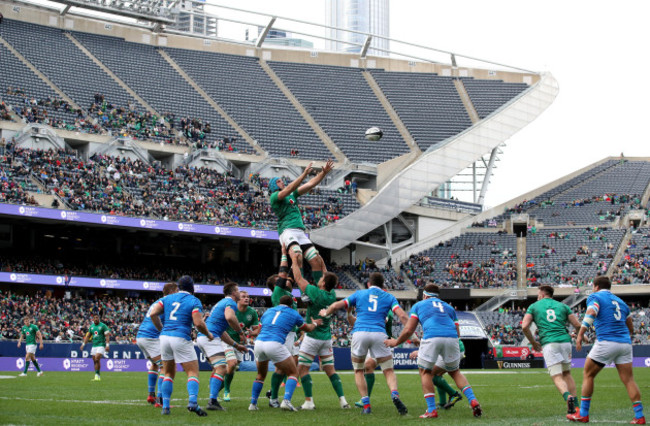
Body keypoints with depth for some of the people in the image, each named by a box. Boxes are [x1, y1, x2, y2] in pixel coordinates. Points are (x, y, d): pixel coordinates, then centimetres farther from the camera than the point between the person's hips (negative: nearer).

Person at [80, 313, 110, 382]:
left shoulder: (103, 326, -4)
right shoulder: (91, 326, 12)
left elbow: (107, 336, -8)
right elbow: (88, 336, 20)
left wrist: (107, 345, -17)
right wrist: (83, 344, 12)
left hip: (101, 345, -6)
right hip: (94, 345, 6)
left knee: (97, 359, -19)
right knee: (95, 361, 4)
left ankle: (97, 375, -15)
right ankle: (97, 376, 12)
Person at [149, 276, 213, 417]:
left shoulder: (168, 298, 14)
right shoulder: (194, 301, 1)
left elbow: (153, 314, 4)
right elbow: (198, 323, -11)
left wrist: (162, 329, 16)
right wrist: (208, 334, 6)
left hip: (165, 336, 5)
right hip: (181, 338, -5)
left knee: (169, 373, 16)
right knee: (193, 372, 0)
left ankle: (165, 406, 7)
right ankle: (193, 402, -22)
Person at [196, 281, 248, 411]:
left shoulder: (221, 303, 29)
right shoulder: (230, 302, -2)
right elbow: (229, 317, -27)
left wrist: (236, 345, 34)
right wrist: (240, 332, -12)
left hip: (201, 337, 10)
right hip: (210, 337, -10)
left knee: (217, 369, 19)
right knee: (221, 369, -17)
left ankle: (213, 400, 13)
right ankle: (212, 401, -29)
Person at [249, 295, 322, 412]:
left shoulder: (268, 311, 25)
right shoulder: (293, 313, 17)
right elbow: (307, 328, 33)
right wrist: (315, 323, 55)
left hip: (259, 342, 4)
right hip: (275, 344, -4)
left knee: (261, 375, 28)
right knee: (293, 373, 10)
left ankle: (253, 404, 22)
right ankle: (286, 401, -10)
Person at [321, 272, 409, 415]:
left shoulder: (359, 294, 19)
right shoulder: (388, 297, 18)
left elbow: (336, 305, 16)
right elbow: (402, 316, 2)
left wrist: (325, 313, 35)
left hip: (359, 332, 0)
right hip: (379, 334, 0)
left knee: (359, 371, 18)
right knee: (389, 371, 6)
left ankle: (366, 405, 5)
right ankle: (394, 394, -24)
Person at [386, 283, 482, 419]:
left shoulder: (418, 305, 24)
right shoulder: (449, 307, 33)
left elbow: (408, 330, 16)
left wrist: (396, 342, 33)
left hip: (431, 337, -3)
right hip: (451, 338, 3)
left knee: (425, 372, 18)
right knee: (455, 372, 24)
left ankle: (431, 410, 6)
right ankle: (473, 401, 7)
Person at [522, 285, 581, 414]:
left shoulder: (533, 306, 15)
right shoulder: (562, 306, 19)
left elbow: (525, 327, 3)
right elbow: (577, 325, 10)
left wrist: (533, 342, 15)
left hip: (548, 344, -3)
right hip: (565, 341, 3)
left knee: (557, 377, -5)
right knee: (567, 373, 19)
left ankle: (568, 396, -34)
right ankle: (575, 404, 9)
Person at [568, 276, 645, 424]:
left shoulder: (595, 297, 5)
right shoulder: (620, 301, 23)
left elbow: (591, 313, -17)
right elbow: (631, 328, 25)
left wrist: (580, 335, -22)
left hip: (606, 342, -5)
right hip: (625, 343, 5)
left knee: (588, 374, 8)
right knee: (628, 380, 6)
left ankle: (583, 414, 8)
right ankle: (639, 416, -2)